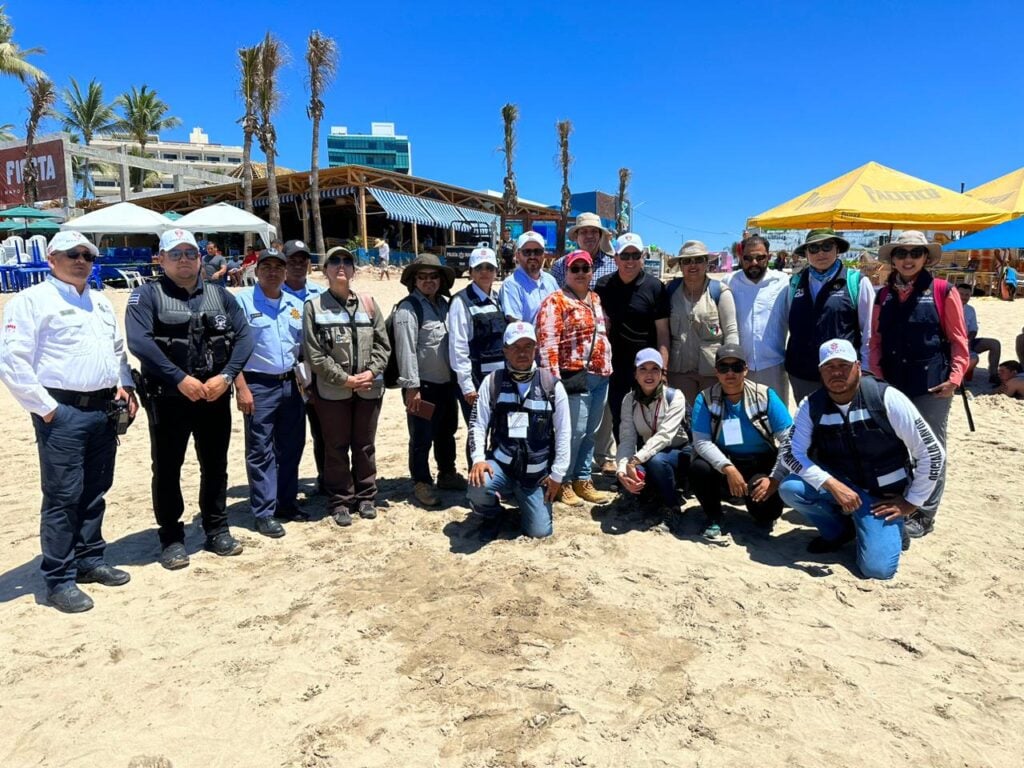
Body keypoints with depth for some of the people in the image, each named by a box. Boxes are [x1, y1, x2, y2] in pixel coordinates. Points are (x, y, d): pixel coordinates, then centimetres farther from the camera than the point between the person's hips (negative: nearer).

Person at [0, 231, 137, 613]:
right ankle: (59, 580, 9)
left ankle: (90, 560, 28)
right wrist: (44, 407, -14)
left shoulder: (100, 303, 17)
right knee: (63, 497, -2)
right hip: (62, 412, -7)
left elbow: (118, 349, 26)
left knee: (95, 492, 14)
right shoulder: (31, 300, -5)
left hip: (105, 409, 7)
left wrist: (124, 385, 11)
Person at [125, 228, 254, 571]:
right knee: (167, 469, 6)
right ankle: (171, 538, 20)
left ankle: (217, 530, 26)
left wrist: (225, 376, -12)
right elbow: (138, 341, -16)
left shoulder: (219, 294, 10)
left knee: (215, 465, 12)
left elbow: (244, 336, 2)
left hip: (215, 396, 3)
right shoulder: (147, 295, -2)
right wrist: (180, 378, -21)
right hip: (168, 398, -3)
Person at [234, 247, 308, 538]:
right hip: (258, 386, -5)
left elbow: (304, 345, 17)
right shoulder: (243, 301, -5)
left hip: (290, 384, 6)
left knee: (291, 446, 12)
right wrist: (241, 387, -15)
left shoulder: (296, 305, 11)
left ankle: (286, 503, 27)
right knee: (260, 451, 2)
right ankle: (264, 512, 10)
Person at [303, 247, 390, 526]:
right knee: (337, 448, 8)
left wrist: (371, 372, -9)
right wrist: (345, 379, -12)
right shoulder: (314, 306, -3)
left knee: (365, 446, 13)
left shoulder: (368, 302, 5)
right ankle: (340, 501, 21)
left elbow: (382, 343, 6)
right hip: (332, 391, -2)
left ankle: (366, 497, 27)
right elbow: (314, 354, -8)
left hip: (369, 389, 3)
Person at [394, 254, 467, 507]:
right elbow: (405, 349, -18)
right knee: (422, 438, 3)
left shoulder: (444, 304, 10)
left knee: (447, 432, 20)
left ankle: (447, 474, 37)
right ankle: (422, 483, 18)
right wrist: (411, 386, -21)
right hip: (423, 385, -7)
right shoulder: (408, 308, -13)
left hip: (446, 383, 8)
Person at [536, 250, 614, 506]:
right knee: (574, 432, -5)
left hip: (601, 375, 8)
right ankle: (563, 483, 10)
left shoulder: (596, 299, 16)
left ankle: (583, 480, 24)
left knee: (590, 432, 13)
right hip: (577, 376, -7)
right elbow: (547, 343, -16)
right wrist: (554, 378, -21)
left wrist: (607, 368, 19)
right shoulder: (555, 301, -8)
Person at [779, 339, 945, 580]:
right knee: (790, 488, -26)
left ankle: (893, 528, 16)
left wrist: (910, 502, -7)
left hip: (883, 497, -3)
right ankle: (837, 532, 4)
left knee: (877, 569, -20)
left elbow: (932, 454, -12)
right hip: (838, 485, 3)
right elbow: (791, 454, -15)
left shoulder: (887, 398, -17)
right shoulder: (811, 406, -9)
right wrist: (833, 485, -28)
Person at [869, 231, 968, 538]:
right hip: (892, 384, 4)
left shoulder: (943, 292, -5)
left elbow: (958, 340, -4)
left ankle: (924, 515, 18)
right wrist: (876, 375, 1)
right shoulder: (883, 295, 7)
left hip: (931, 384, -4)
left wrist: (955, 376, -13)